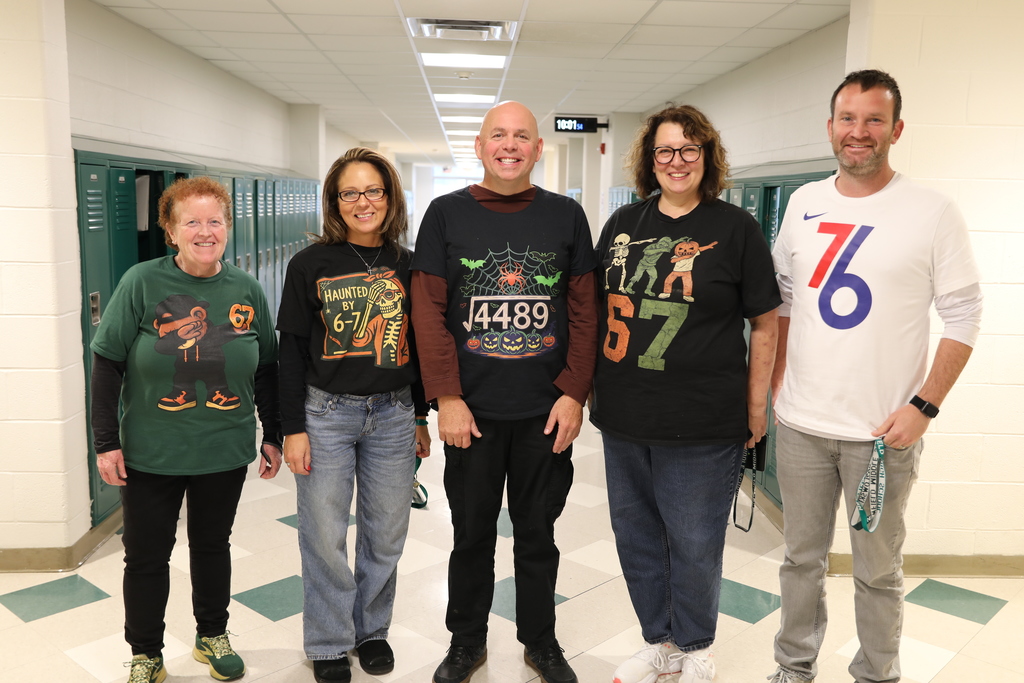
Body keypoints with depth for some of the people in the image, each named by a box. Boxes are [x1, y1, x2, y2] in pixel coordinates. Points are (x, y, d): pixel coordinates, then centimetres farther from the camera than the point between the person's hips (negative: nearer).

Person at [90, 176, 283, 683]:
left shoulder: (247, 290, -1)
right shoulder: (141, 283, -10)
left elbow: (266, 369, 6)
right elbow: (107, 362, -6)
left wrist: (273, 434, 7)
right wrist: (106, 441, -7)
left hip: (225, 452, 2)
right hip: (150, 453, -2)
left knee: (213, 544, 18)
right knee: (146, 555, 10)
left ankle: (212, 636, 39)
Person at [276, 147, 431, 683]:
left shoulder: (407, 266, 4)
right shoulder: (311, 264, -3)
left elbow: (417, 345, 10)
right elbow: (292, 351, -3)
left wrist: (420, 418, 11)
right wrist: (293, 428, -6)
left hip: (393, 415, 2)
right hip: (325, 413, -2)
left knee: (385, 533, 11)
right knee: (325, 534, 6)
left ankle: (372, 629, 33)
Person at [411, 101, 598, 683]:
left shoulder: (566, 216, 3)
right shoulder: (447, 214, 1)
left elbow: (585, 311, 2)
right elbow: (429, 310, -3)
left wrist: (574, 394, -5)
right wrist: (446, 397, -9)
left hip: (547, 413, 1)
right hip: (472, 411, 0)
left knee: (538, 534, 14)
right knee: (472, 533, 12)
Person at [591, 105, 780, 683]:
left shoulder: (736, 228, -4)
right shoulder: (623, 223, 8)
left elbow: (764, 323, -3)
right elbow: (598, 307, 15)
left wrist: (757, 407, -5)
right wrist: (588, 387, 10)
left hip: (703, 422, -5)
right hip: (624, 417, 5)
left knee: (694, 543, 8)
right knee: (635, 536, 16)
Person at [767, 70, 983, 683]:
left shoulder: (933, 213, -6)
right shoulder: (803, 203, 6)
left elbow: (963, 317, -5)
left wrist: (924, 405, -12)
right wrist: (776, 381, 9)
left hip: (884, 430, -3)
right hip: (801, 424, 3)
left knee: (879, 571, 11)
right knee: (803, 558, 16)